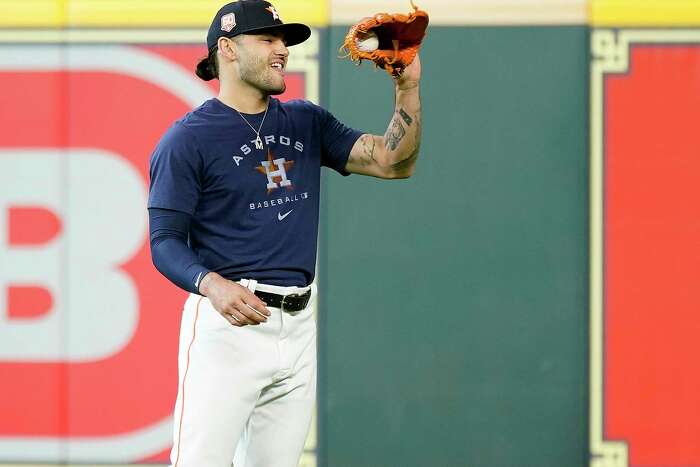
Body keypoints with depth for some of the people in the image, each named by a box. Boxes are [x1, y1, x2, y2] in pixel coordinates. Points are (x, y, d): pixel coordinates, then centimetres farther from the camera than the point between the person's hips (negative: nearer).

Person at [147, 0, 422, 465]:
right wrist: (212, 285, -27)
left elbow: (393, 161, 9)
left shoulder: (306, 122, 15)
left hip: (300, 324, 6)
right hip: (229, 322, -6)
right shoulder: (188, 138, -3)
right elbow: (165, 241, -8)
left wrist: (408, 87, -4)